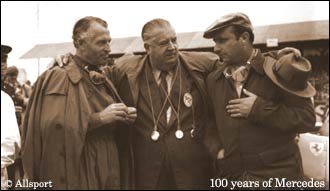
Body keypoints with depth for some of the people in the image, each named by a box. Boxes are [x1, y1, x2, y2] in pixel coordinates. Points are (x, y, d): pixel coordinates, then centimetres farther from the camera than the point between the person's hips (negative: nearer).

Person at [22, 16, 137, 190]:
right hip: (76, 176, -7)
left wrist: (124, 119, -3)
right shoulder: (58, 78, -11)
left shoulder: (102, 81, 12)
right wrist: (98, 118, -24)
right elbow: (52, 126, -24)